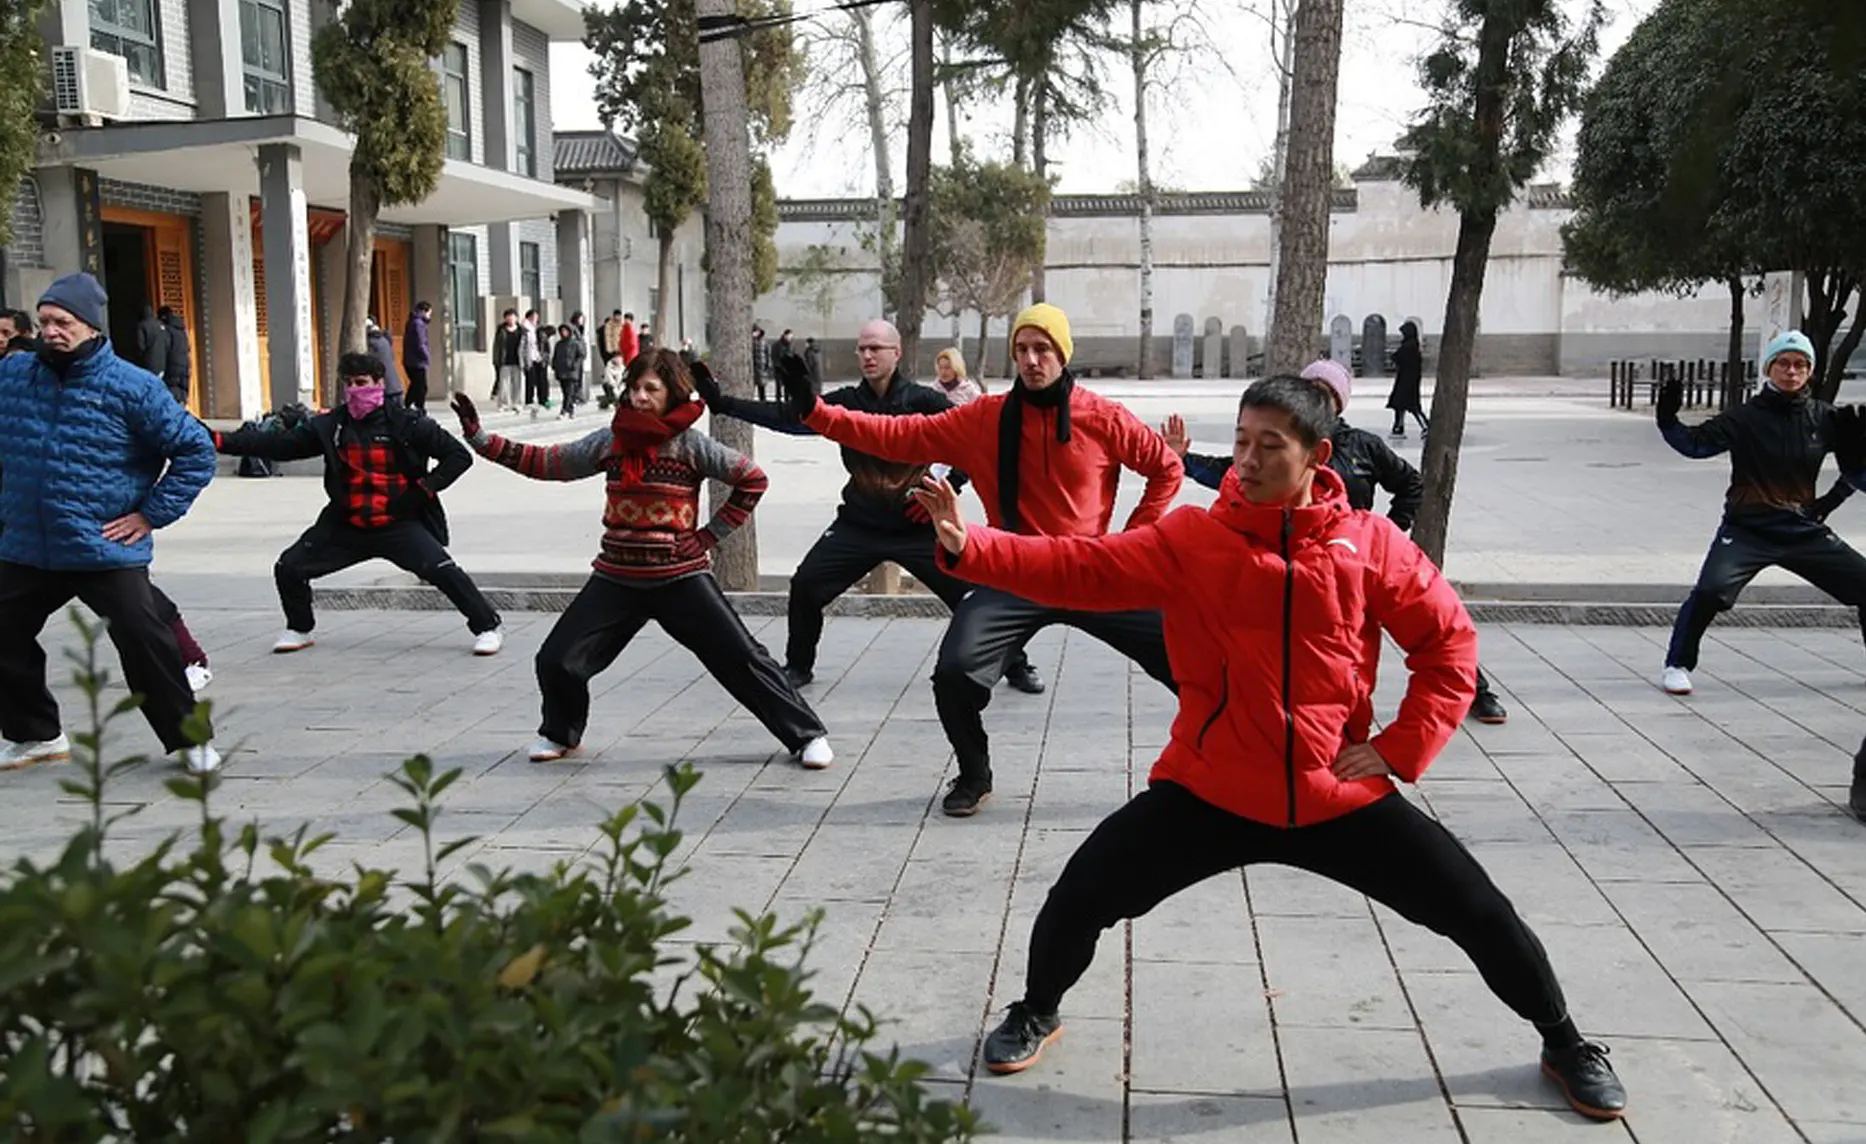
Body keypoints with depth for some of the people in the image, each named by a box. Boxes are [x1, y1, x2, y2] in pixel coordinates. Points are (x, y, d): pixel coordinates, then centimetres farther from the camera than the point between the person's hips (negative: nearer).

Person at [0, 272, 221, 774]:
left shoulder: (132, 387, -10)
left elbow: (195, 451, -6)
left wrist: (152, 514, -9)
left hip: (107, 550, -5)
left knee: (145, 642, -12)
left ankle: (189, 739, 6)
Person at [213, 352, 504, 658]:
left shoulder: (405, 425, -10)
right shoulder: (331, 426, 0)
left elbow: (459, 455, -8)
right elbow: (279, 444, 1)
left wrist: (424, 489, -16)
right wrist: (220, 441, -6)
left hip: (398, 524, -4)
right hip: (345, 526, 4)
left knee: (441, 570, -22)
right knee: (289, 568, 3)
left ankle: (487, 627, -5)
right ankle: (300, 629, 29)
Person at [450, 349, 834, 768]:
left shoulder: (691, 444, -7)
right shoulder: (610, 440, 3)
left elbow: (753, 479, -3)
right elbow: (545, 463, 6)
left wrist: (711, 534, -6)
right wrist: (480, 439, 1)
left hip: (680, 578, -3)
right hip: (616, 580, 4)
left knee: (742, 658, -7)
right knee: (557, 660, 1)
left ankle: (808, 736, 5)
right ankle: (560, 733, 31)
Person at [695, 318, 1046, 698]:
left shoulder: (922, 401, -7)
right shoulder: (846, 402, 0)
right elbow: (787, 418, -7)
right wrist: (722, 402, -15)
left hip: (917, 524, -2)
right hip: (858, 524, 3)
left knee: (974, 591, -7)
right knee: (805, 586, -6)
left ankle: (1015, 665, 13)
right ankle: (798, 666, 17)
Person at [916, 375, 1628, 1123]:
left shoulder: (1370, 545, -5)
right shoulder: (1189, 541, -7)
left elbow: (1449, 642, 5)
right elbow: (1079, 569, -15)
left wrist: (1402, 749, -3)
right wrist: (965, 545, -27)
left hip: (1341, 797, 1)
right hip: (1209, 793, 0)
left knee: (1478, 912, 6)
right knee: (1081, 895, -3)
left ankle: (1564, 1045, 35)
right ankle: (1036, 1014, 29)